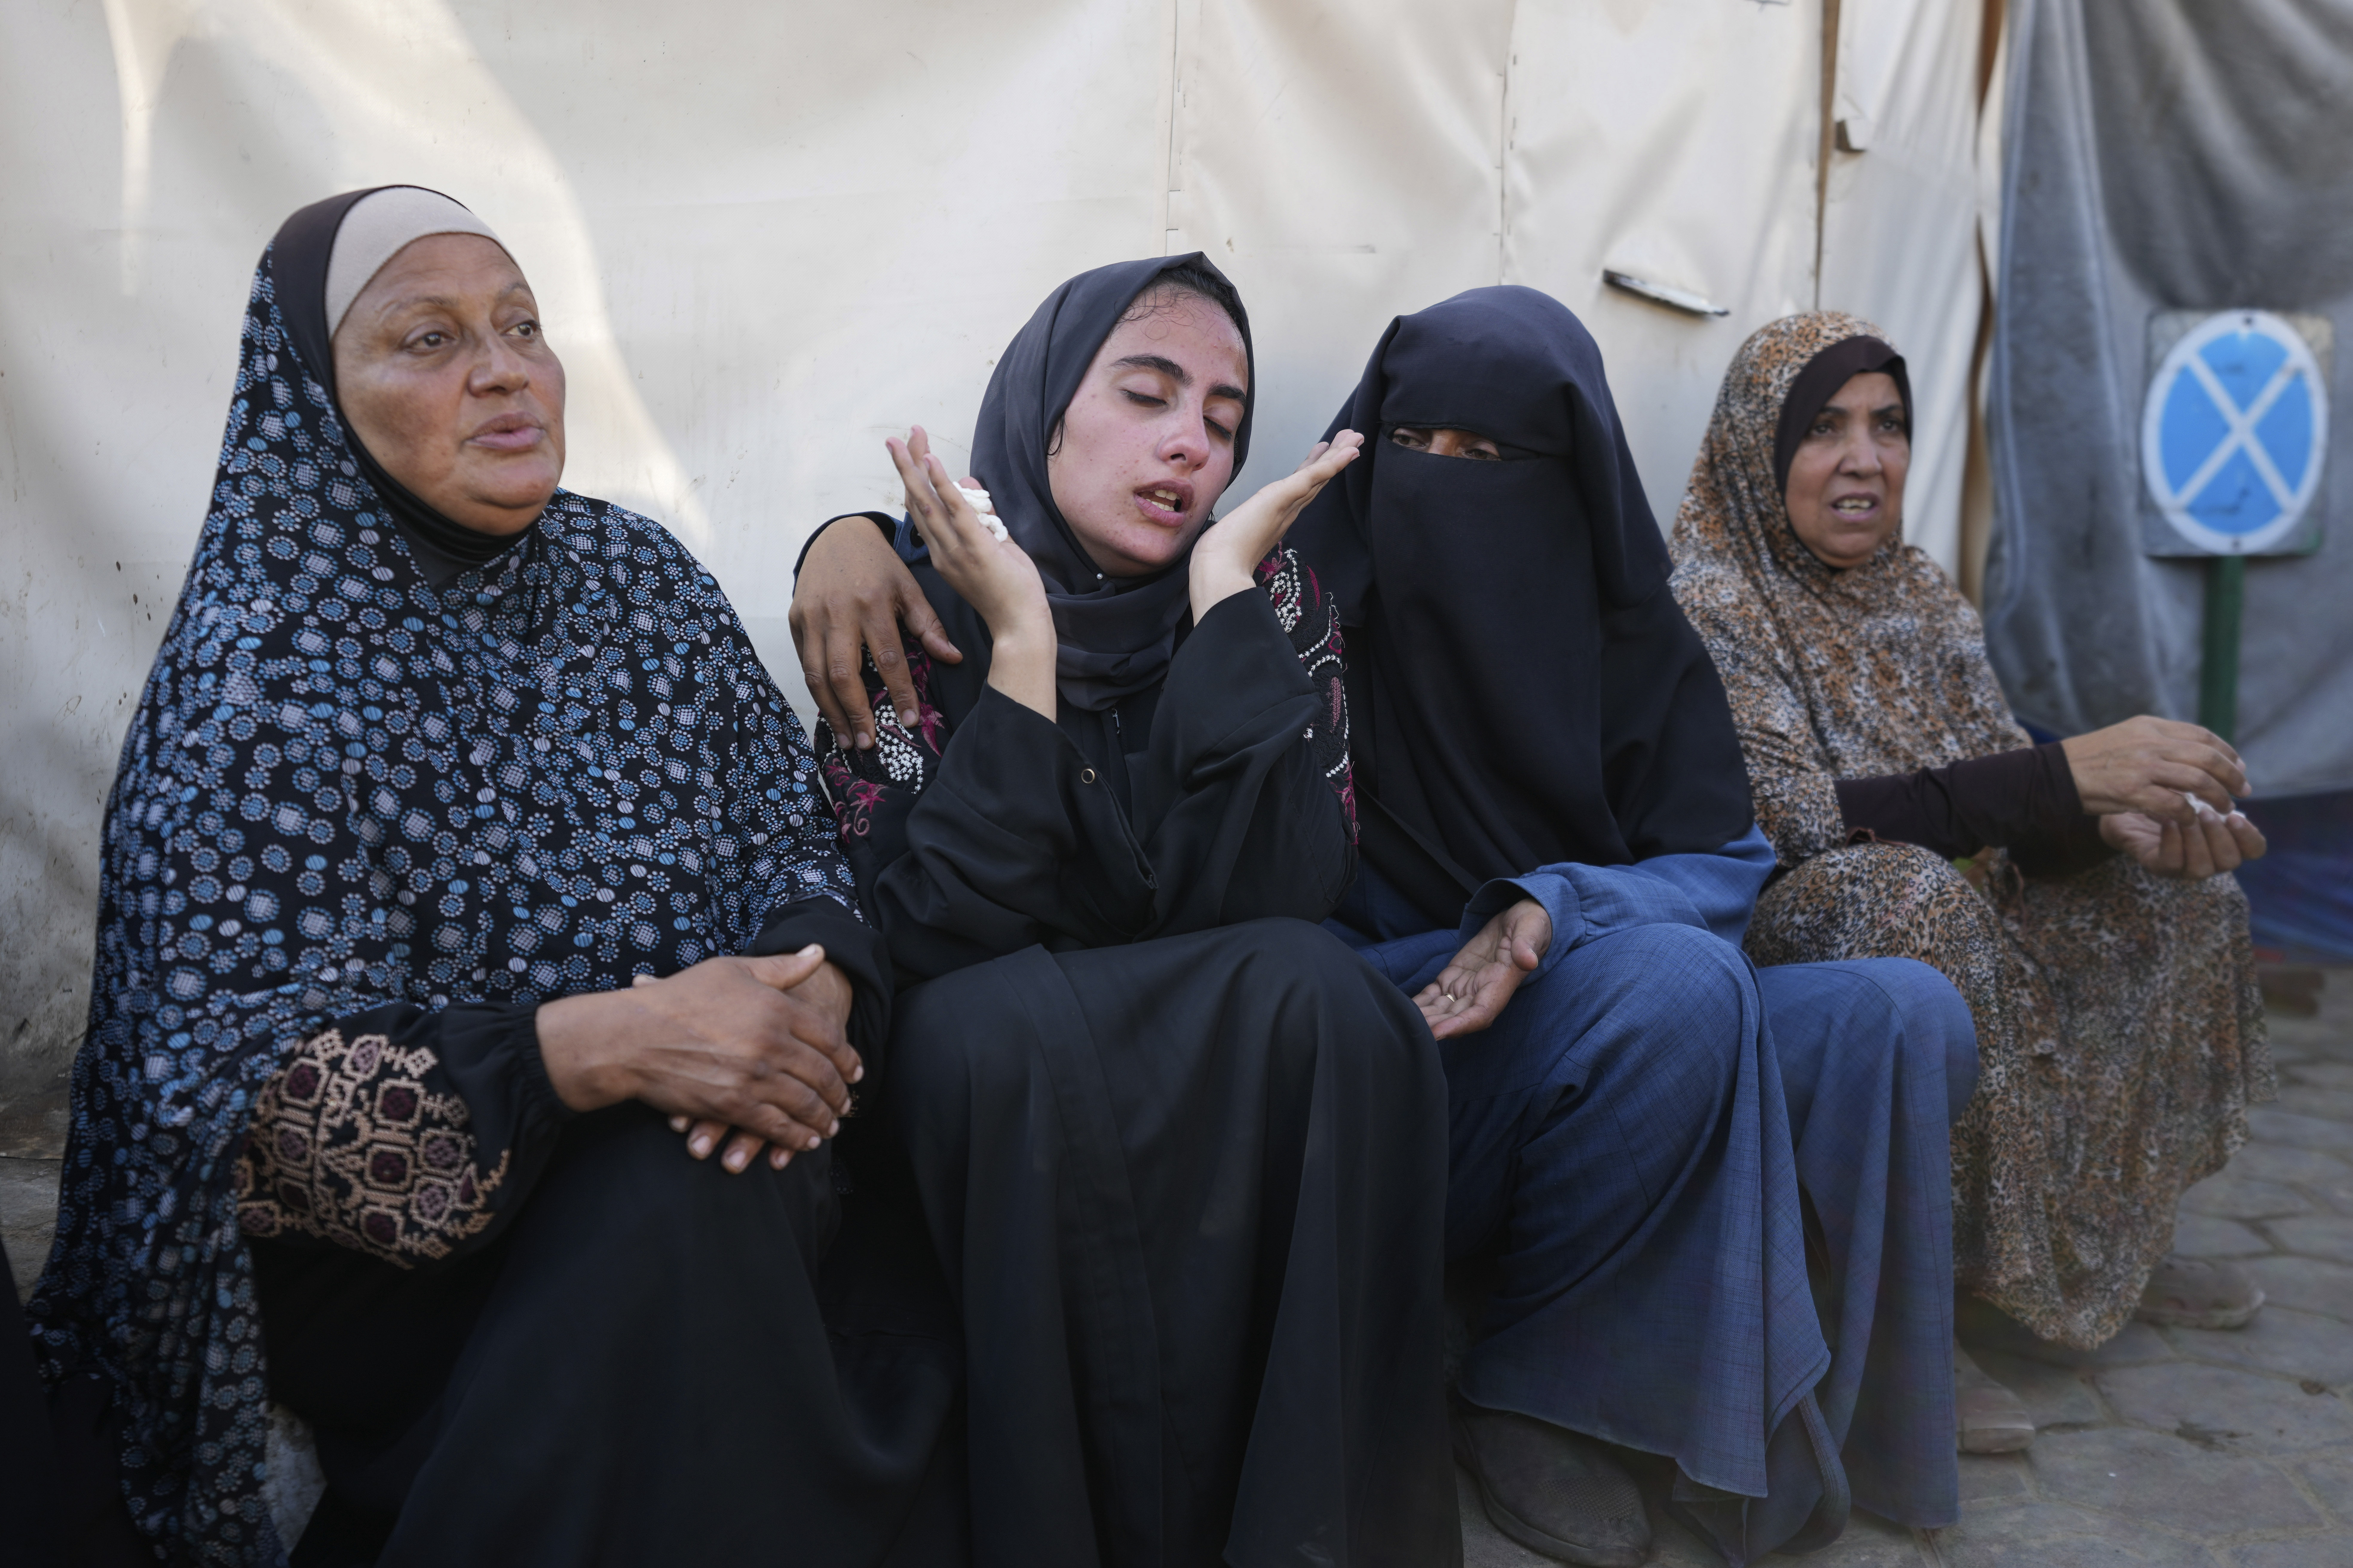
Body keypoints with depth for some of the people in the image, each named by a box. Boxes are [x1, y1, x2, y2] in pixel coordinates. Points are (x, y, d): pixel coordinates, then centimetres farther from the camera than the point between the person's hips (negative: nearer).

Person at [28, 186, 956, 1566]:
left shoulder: (638, 574, 4)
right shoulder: (259, 675, -13)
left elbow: (795, 832, 4)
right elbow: (237, 1094, -19)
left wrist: (812, 976, -20)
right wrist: (601, 1042, -32)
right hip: (402, 1249, -5)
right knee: (686, 1201, -30)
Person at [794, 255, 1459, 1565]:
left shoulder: (1273, 600, -2)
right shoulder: (910, 610, -7)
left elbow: (1281, 901, -18)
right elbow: (944, 939, -19)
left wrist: (1224, 595, -19)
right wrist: (1023, 641, -24)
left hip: (1248, 1068, 2)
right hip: (993, 1093, -1)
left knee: (1314, 991, -29)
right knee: (999, 1022, -33)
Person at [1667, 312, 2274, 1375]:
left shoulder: (1919, 600, 8)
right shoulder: (1707, 604, -14)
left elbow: (2003, 814, 5)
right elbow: (1786, 819, -25)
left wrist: (2119, 820, -19)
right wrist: (2063, 776, -30)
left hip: (1929, 930, 8)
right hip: (1761, 941, -8)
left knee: (2170, 885, 3)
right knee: (1900, 889, -36)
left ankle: (2120, 1233, 14)